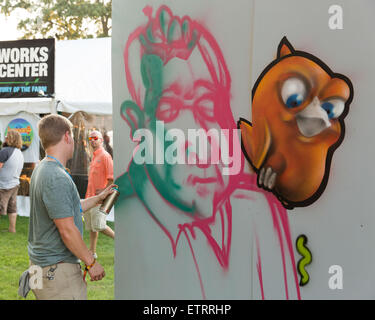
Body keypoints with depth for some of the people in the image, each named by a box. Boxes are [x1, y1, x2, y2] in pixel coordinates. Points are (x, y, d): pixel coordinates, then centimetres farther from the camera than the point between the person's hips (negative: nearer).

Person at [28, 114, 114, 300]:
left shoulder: (42, 170, 11)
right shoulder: (57, 178, -22)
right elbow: (67, 230, -22)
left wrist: (98, 198, 30)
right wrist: (91, 263, -14)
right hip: (56, 268, -10)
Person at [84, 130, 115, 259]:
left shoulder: (105, 156, -11)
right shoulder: (94, 157, 18)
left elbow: (112, 177, -19)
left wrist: (104, 190, -20)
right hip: (91, 197, 9)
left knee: (99, 225, -11)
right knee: (91, 226, 11)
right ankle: (92, 252, 17)